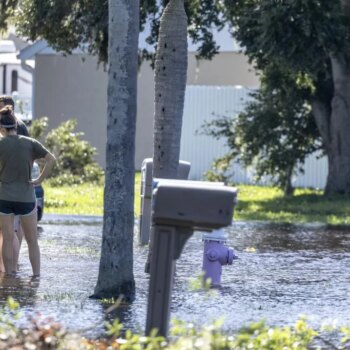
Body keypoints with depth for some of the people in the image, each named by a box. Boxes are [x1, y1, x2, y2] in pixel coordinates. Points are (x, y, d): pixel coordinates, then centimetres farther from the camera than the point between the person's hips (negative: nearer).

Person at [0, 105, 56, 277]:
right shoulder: (30, 143, -1)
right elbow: (51, 159, -9)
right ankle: (37, 274, 8)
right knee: (32, 240, 10)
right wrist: (40, 179, -4)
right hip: (26, 197, 1)